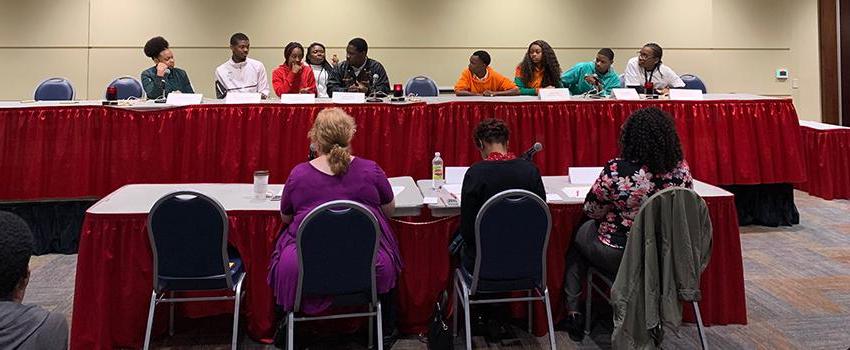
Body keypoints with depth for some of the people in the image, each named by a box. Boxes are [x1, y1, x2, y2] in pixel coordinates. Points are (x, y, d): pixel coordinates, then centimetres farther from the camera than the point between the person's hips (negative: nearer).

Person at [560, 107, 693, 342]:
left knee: (578, 234, 26)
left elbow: (591, 210, -10)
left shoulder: (616, 170, -25)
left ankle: (573, 312, 27)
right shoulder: (681, 168, -12)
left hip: (620, 257, -4)